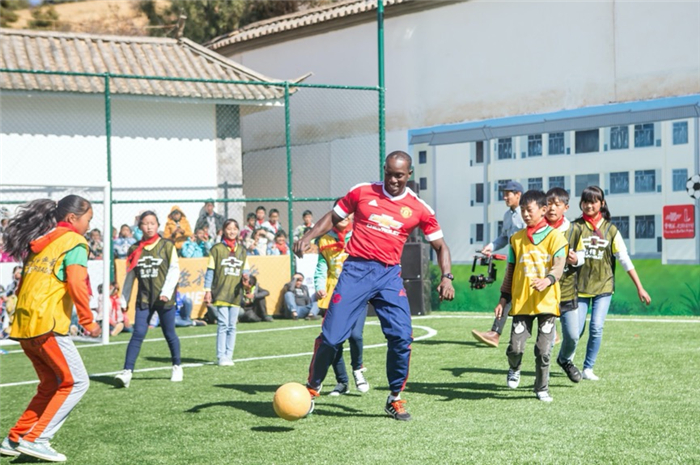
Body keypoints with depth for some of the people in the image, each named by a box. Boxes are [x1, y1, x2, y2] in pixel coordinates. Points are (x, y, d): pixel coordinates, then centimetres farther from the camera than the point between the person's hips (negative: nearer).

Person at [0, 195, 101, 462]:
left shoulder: (39, 243, 21)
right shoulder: (74, 242, -4)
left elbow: (22, 286, 22)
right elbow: (76, 284, -16)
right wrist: (88, 322, -10)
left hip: (23, 326, 9)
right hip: (47, 326, -8)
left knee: (50, 385, 18)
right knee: (76, 382, 0)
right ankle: (36, 439, -6)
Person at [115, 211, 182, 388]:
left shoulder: (167, 246, 0)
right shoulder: (135, 249, 7)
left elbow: (174, 270, -5)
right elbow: (130, 276, 13)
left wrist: (166, 292, -16)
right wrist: (124, 299, 13)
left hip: (164, 299, -1)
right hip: (143, 299, 1)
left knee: (169, 334, 9)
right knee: (138, 334, -10)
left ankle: (177, 367, 28)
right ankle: (127, 372, -15)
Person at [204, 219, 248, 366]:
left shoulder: (242, 250, 13)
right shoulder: (217, 249, 2)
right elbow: (210, 271, 1)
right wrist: (207, 290, -5)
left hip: (236, 294, 4)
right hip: (221, 293, -4)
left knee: (232, 326, 5)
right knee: (223, 324, -9)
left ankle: (229, 356, 10)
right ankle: (221, 357, -4)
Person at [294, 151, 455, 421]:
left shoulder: (419, 208, 6)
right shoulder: (363, 192, 5)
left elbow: (440, 246, 11)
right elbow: (333, 218, 14)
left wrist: (446, 277, -4)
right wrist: (308, 237, -1)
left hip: (389, 275, 1)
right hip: (355, 270, -1)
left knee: (401, 336, -12)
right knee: (332, 336, -7)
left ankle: (395, 400, 8)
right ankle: (311, 390, 16)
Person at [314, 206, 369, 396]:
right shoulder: (325, 239, 10)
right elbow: (321, 266, 10)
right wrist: (319, 285, -7)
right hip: (333, 295, 3)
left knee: (354, 334, -20)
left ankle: (357, 369, 10)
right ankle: (342, 382, 20)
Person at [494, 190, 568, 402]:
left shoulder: (555, 236, 0)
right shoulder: (516, 238, 11)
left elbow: (559, 267, -12)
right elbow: (510, 271, 16)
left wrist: (548, 280, -34)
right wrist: (503, 299, 11)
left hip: (547, 302, -2)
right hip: (521, 302, 2)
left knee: (543, 350, -1)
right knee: (516, 346, -8)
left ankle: (542, 388, 18)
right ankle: (514, 369, 26)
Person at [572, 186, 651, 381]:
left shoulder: (610, 229, 3)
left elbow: (625, 259, 3)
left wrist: (639, 287, 1)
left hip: (603, 286, 1)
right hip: (580, 286, -1)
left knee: (597, 328, -9)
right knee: (576, 329, -3)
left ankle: (588, 368, 5)